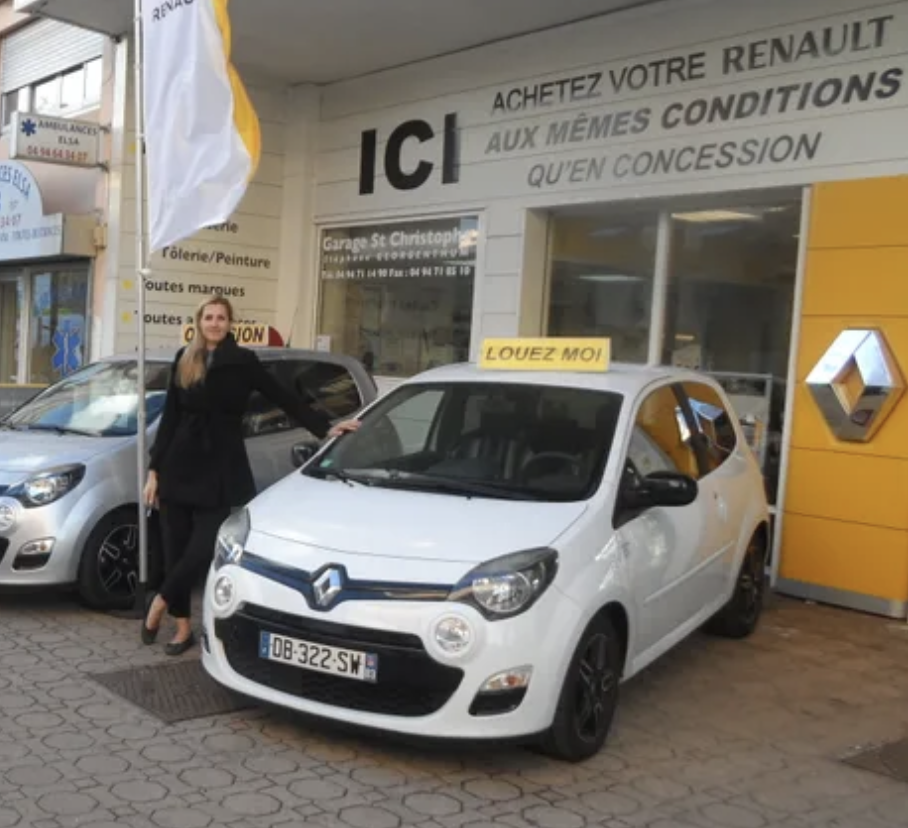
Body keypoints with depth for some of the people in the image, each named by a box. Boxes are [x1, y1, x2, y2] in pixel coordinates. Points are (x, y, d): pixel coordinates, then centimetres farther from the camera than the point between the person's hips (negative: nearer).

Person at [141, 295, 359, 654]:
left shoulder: (242, 361, -1)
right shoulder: (184, 360, 8)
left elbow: (283, 397, -2)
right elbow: (169, 417, 10)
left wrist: (325, 426, -11)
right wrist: (154, 469, 7)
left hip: (220, 467, -3)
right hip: (179, 465, 3)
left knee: (204, 549, -9)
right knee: (176, 549, 4)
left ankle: (160, 602, 15)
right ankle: (183, 626, 17)